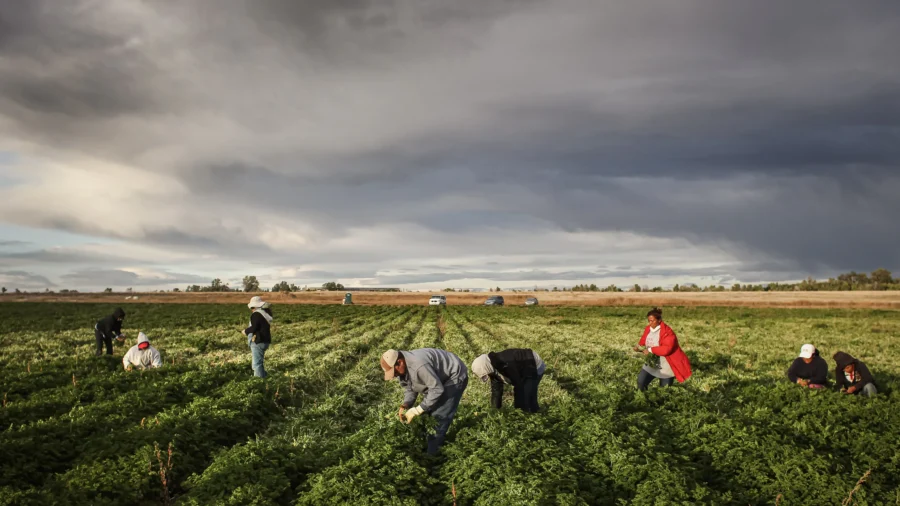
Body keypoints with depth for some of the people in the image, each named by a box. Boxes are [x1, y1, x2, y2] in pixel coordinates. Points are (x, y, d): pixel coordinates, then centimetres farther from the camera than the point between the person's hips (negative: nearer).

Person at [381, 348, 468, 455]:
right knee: (427, 411, 9)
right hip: (439, 377, 9)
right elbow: (410, 389, 3)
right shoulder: (402, 368, -8)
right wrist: (404, 407, -16)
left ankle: (432, 451, 5)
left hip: (455, 376, -9)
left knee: (440, 415, -9)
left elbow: (437, 389, -34)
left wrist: (417, 410, -29)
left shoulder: (419, 365, -38)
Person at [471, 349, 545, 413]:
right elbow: (496, 389, 1)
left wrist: (517, 408, -19)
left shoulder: (506, 366, -38)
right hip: (524, 370, 9)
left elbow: (518, 386, -28)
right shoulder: (493, 368, -10)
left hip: (535, 367, -9)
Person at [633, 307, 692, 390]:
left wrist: (650, 350, -32)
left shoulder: (667, 331, -23)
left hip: (666, 367, -6)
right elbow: (643, 342, 11)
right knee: (641, 382, -5)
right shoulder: (648, 329, 0)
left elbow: (667, 349, -32)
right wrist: (639, 347, -12)